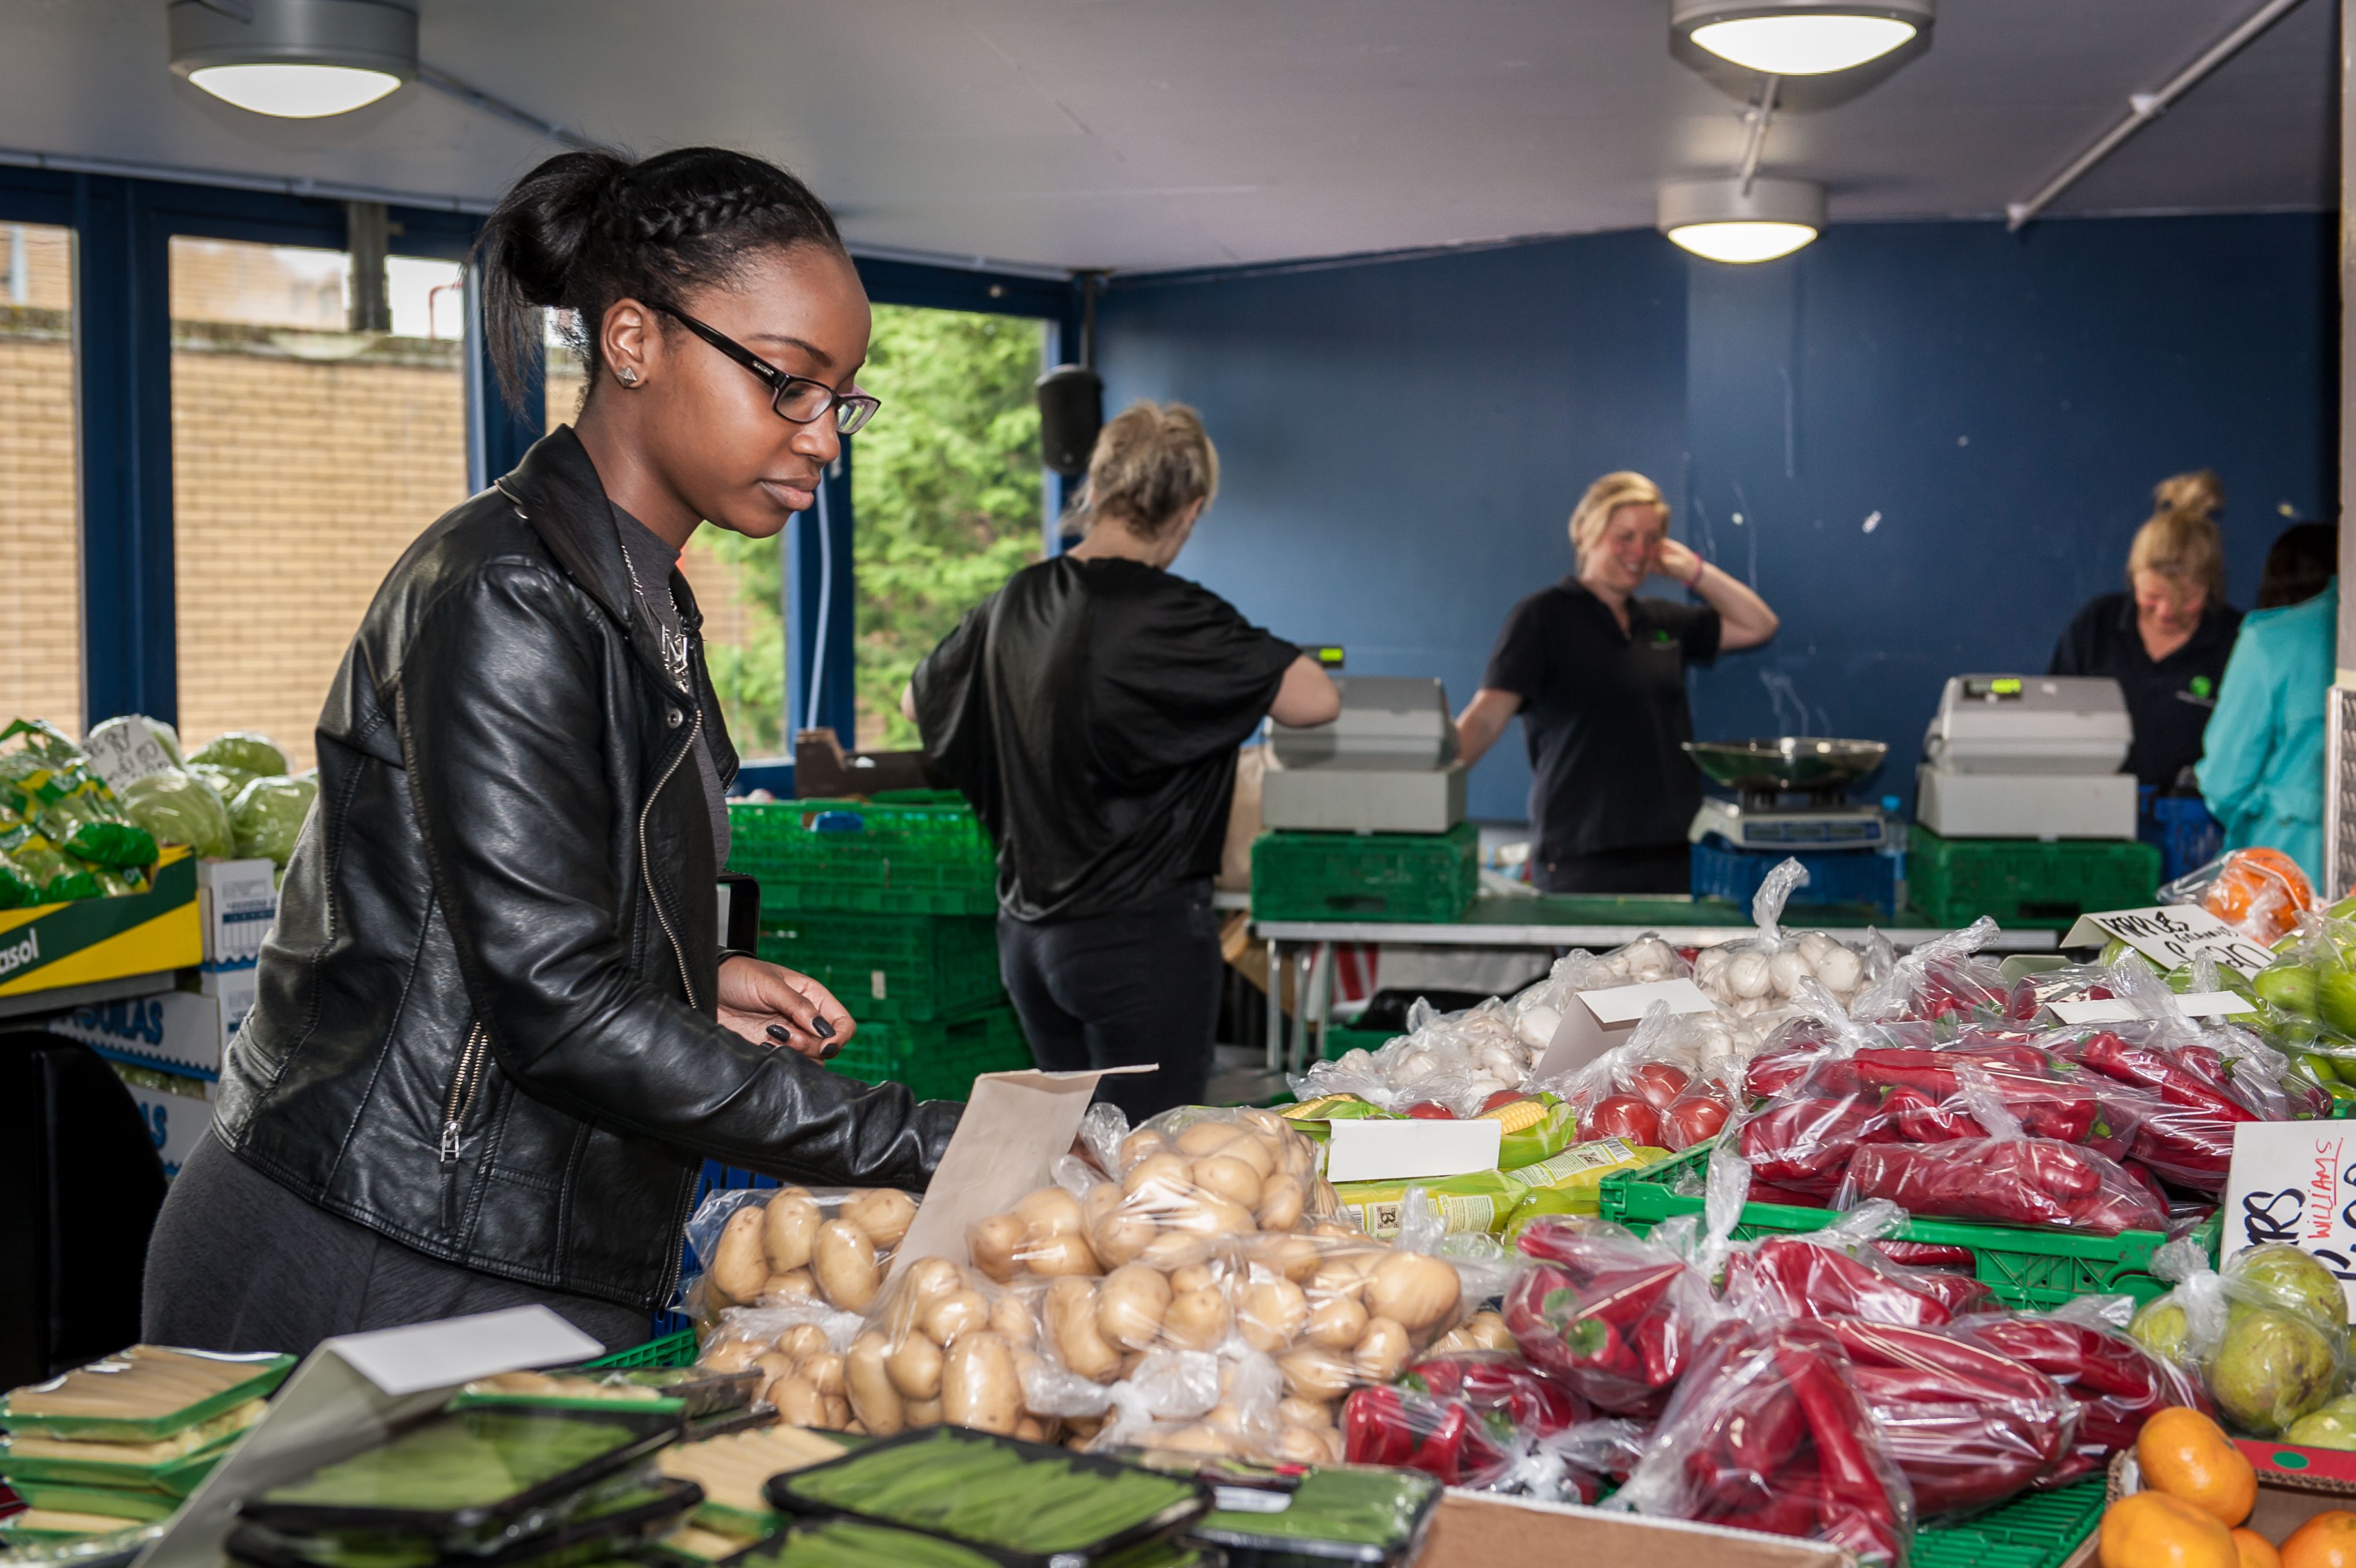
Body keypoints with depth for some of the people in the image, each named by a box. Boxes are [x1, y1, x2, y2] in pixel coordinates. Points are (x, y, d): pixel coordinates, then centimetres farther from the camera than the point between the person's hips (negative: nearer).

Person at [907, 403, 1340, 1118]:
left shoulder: (1015, 602, 6)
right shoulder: (1169, 616, -15)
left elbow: (918, 702, 22)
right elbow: (1316, 701, -20)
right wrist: (1259, 650, 0)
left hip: (1028, 927, 7)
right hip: (1141, 933, -7)